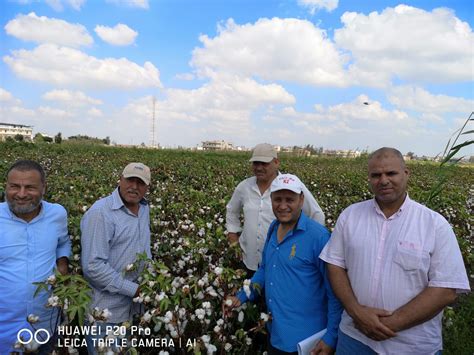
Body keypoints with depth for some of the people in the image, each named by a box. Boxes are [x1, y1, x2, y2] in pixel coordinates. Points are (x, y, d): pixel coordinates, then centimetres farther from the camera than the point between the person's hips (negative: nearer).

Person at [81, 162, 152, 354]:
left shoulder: (144, 209, 4)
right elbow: (93, 266, -27)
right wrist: (133, 289, -22)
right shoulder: (100, 212, -23)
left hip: (135, 305, 8)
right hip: (105, 310, -7)